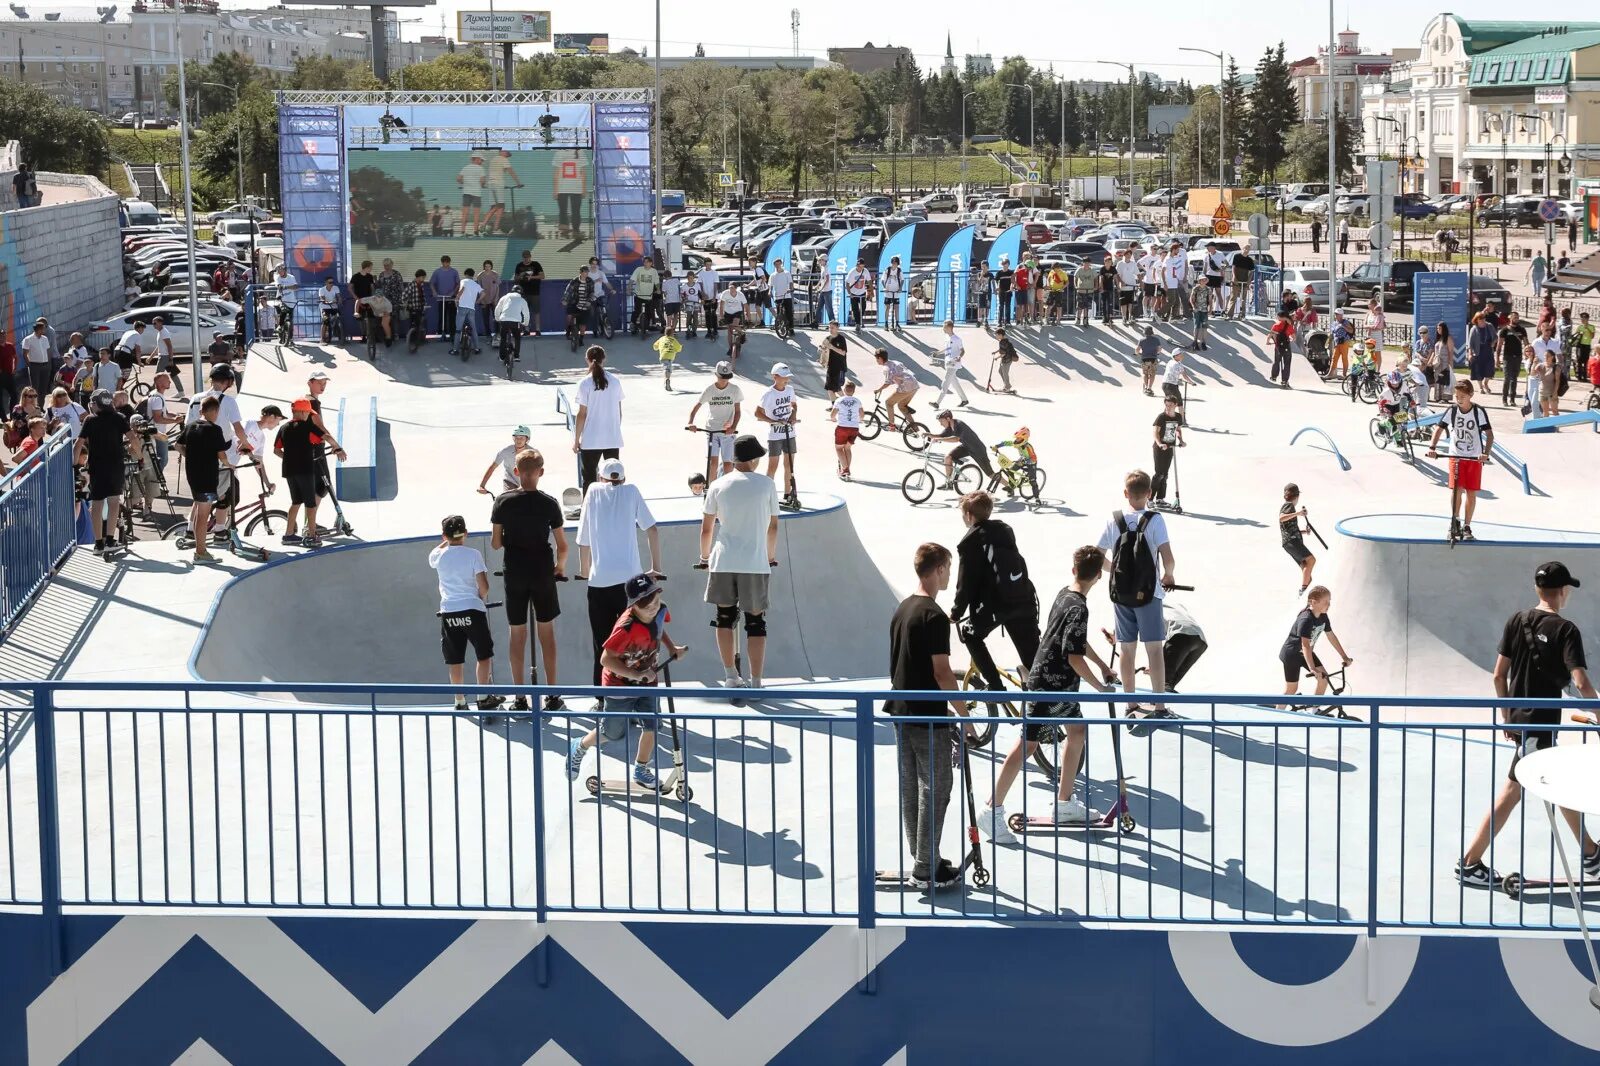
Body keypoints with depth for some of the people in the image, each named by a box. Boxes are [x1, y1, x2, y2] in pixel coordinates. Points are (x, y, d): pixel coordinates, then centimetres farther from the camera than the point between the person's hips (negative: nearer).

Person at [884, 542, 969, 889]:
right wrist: (964, 713, -14)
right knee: (935, 788, -3)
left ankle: (921, 858, 21)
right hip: (928, 716, -9)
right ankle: (926, 868, -1)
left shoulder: (902, 608, 10)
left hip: (900, 710, 9)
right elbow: (941, 672, -20)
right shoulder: (934, 616, -18)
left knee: (911, 786, 13)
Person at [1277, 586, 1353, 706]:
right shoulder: (1306, 620, -33)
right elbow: (1305, 645, -38)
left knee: (1324, 677, -3)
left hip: (1305, 653, 8)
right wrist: (1312, 669, -44)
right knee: (1291, 689, -2)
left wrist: (1345, 657, 4)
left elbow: (1331, 637, 3)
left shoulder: (1323, 617, -8)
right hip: (1291, 654, -8)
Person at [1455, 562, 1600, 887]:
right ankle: (1469, 863, 0)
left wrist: (1507, 716, 15)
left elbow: (1499, 675, 5)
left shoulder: (1517, 621, 3)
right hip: (1541, 723, -7)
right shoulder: (1566, 630, -13)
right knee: (1511, 792, -1)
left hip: (1517, 717, 7)